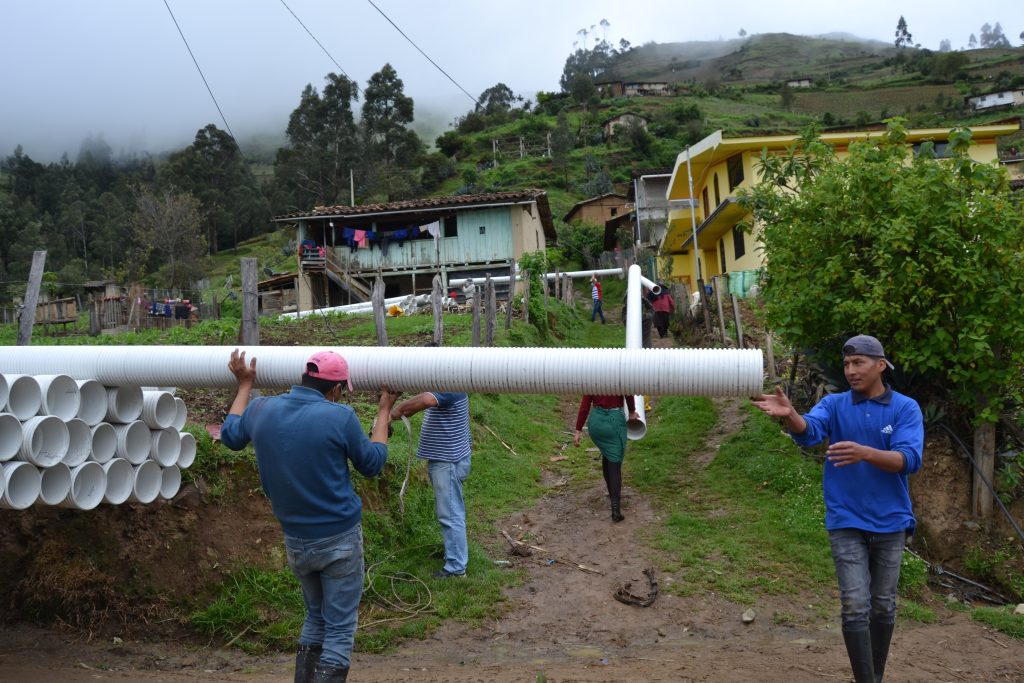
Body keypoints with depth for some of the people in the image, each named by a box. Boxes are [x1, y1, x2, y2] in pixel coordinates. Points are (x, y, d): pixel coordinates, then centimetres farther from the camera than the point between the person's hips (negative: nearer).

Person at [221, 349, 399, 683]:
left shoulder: (261, 409, -5)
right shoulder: (340, 417, -18)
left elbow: (230, 436, 18)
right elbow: (372, 464, -2)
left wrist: (245, 385, 28)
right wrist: (384, 411, 9)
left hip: (295, 541, 5)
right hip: (339, 539, -5)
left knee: (315, 617, 24)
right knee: (340, 627, 5)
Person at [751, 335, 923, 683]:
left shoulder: (906, 408, -4)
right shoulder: (834, 404, -2)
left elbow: (909, 459, -18)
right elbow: (809, 431, -22)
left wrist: (865, 453, -36)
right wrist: (789, 415, -45)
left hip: (890, 522, 1)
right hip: (847, 523, -1)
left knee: (884, 606, 13)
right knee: (856, 608, -5)